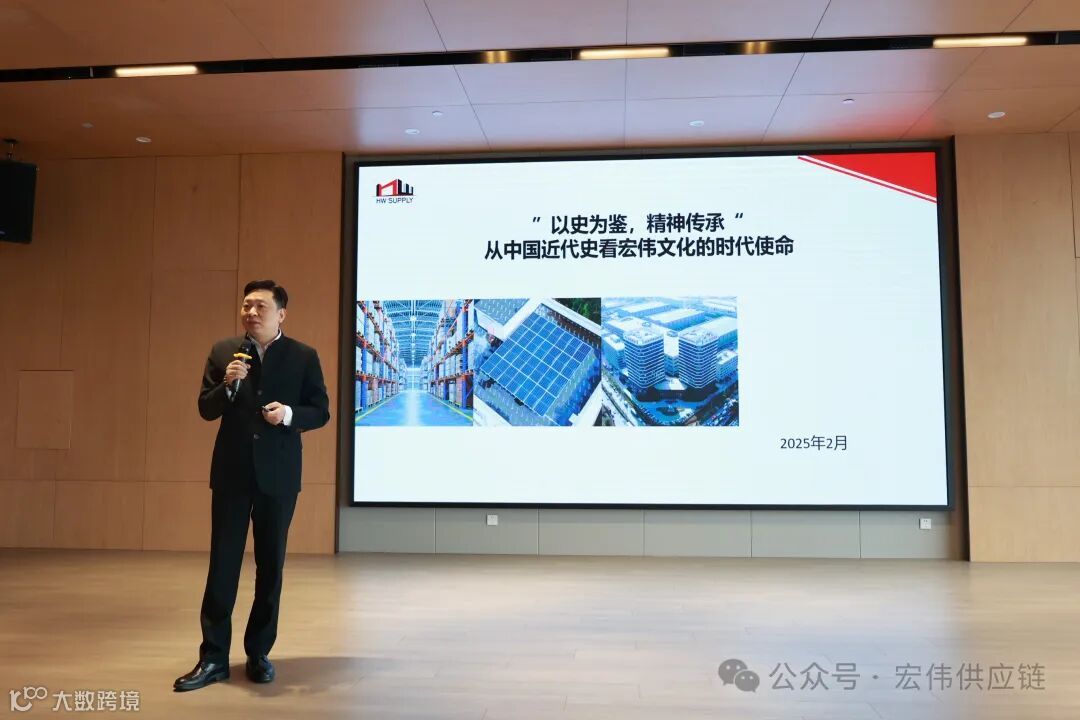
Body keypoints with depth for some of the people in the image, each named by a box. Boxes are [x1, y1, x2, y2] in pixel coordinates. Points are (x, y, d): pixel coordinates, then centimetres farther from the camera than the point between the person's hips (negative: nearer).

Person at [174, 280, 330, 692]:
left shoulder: (303, 357, -1)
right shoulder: (223, 352, 5)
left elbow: (321, 411, 0)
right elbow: (206, 410, 3)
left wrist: (290, 414, -20)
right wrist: (227, 384, -16)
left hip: (278, 475, -1)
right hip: (231, 472, 1)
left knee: (271, 565, 9)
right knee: (222, 564, 4)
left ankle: (259, 653, 22)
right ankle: (214, 657, 13)